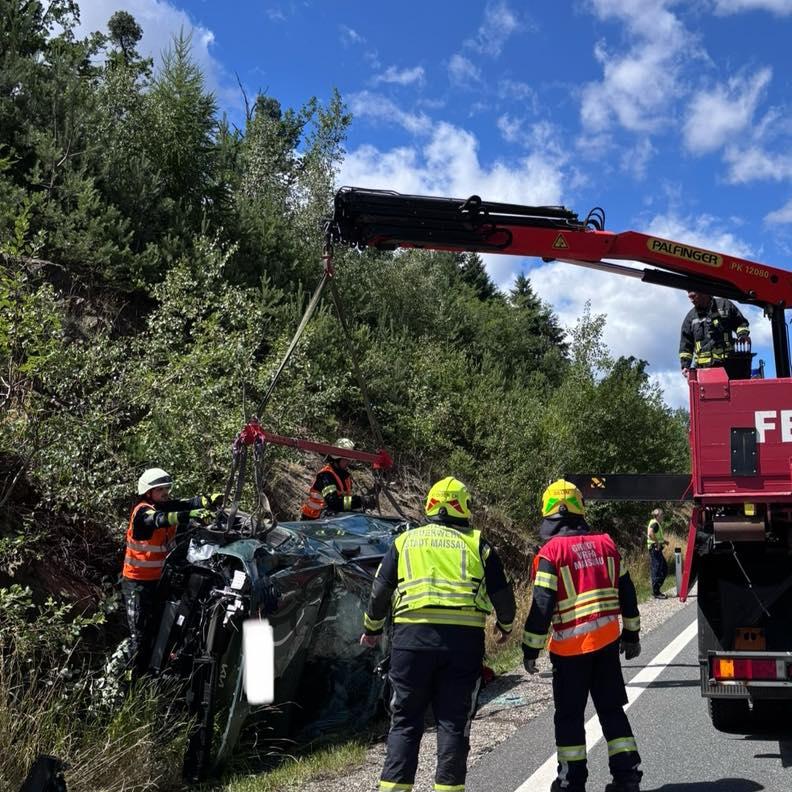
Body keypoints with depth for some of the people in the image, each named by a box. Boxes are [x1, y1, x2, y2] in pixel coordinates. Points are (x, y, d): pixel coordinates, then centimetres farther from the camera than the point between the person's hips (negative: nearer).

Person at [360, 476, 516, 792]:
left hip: (411, 636, 1)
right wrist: (505, 625, 30)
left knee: (405, 721, 10)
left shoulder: (405, 541, 12)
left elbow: (380, 591, 11)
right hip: (464, 638, 0)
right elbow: (502, 595, 11)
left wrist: (372, 630, 26)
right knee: (453, 722, 9)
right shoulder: (477, 544, 10)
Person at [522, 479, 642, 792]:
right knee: (611, 708, 15)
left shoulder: (551, 552, -11)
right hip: (608, 640, 5)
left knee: (569, 715, 8)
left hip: (571, 646, -5)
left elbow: (542, 605, -13)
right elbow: (626, 592, 11)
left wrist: (531, 649, -5)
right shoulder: (605, 544, 6)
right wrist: (631, 634, 21)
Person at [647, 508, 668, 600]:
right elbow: (650, 534, -32)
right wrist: (658, 542, -23)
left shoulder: (656, 523, 18)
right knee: (657, 570, -7)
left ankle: (656, 590, 19)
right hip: (655, 548, -11)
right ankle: (656, 593, -2)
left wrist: (663, 541, 14)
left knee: (664, 568, 15)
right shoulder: (654, 523, -14)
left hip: (657, 549, 11)